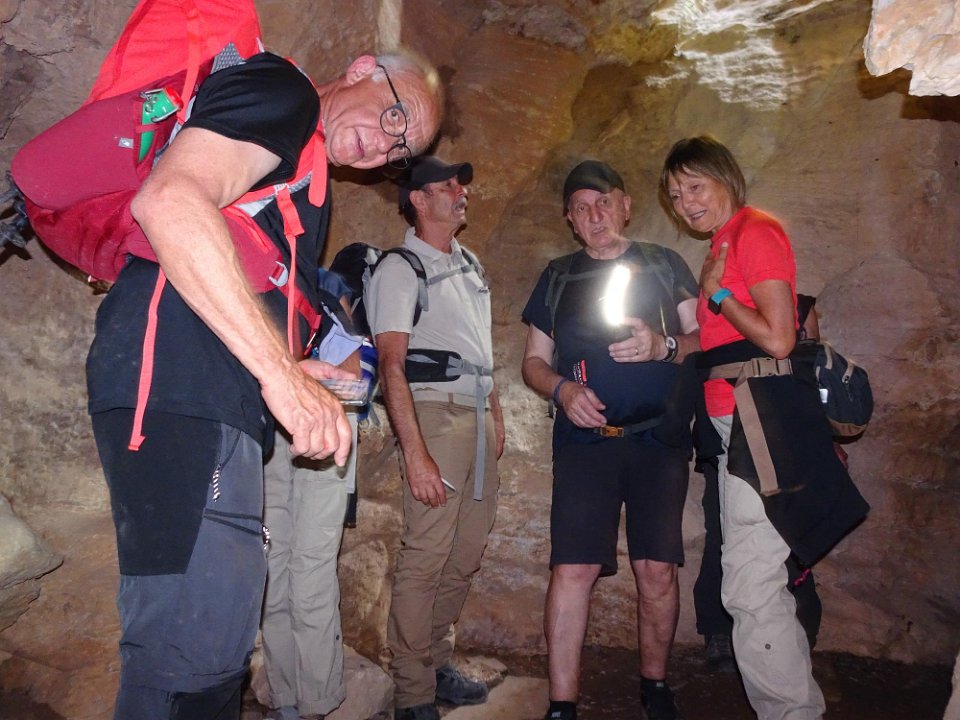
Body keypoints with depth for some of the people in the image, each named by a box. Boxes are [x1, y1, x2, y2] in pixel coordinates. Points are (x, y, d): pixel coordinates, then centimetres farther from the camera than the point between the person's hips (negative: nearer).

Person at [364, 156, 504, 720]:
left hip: (479, 419, 7)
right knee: (425, 557, -6)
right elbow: (392, 365, -12)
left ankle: (438, 663, 25)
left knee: (467, 555, 10)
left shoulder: (469, 265, 19)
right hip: (436, 415, -7)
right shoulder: (400, 270, -4)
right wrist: (416, 453, -19)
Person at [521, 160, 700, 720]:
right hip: (585, 437, 0)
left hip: (659, 437, 0)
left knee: (657, 569, 1)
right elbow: (534, 361, 14)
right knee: (573, 569, -8)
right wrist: (562, 388, -7)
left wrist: (663, 346, -13)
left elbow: (702, 338, 8)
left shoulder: (665, 265, 11)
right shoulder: (558, 277, 14)